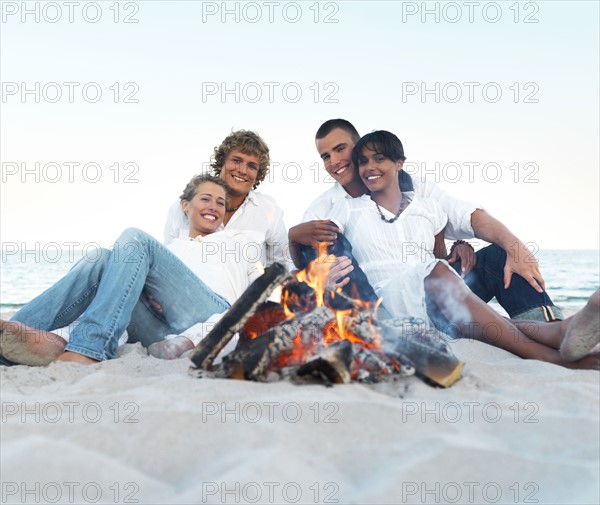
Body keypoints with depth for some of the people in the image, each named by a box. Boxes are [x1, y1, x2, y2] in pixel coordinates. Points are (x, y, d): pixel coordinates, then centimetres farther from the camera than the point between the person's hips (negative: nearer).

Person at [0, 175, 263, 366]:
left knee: (134, 239, -18)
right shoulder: (171, 248, 35)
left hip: (214, 318, -3)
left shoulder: (236, 238, 31)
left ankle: (88, 348, -39)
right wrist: (148, 292, 0)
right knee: (103, 259, -17)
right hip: (164, 334, 3)